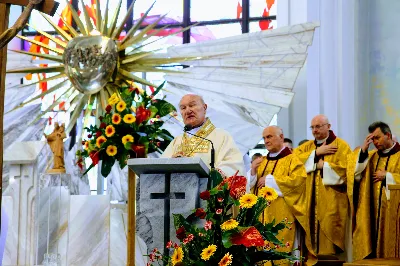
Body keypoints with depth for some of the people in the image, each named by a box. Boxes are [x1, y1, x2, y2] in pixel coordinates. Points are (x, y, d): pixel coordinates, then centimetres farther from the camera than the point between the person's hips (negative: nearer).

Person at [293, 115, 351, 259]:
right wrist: (316, 152, -7)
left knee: (328, 229, -10)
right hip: (311, 199, 4)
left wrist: (323, 165, -5)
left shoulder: (341, 146, 3)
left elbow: (345, 169, -10)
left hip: (331, 200, -4)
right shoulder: (307, 146, 17)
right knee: (311, 227, -3)